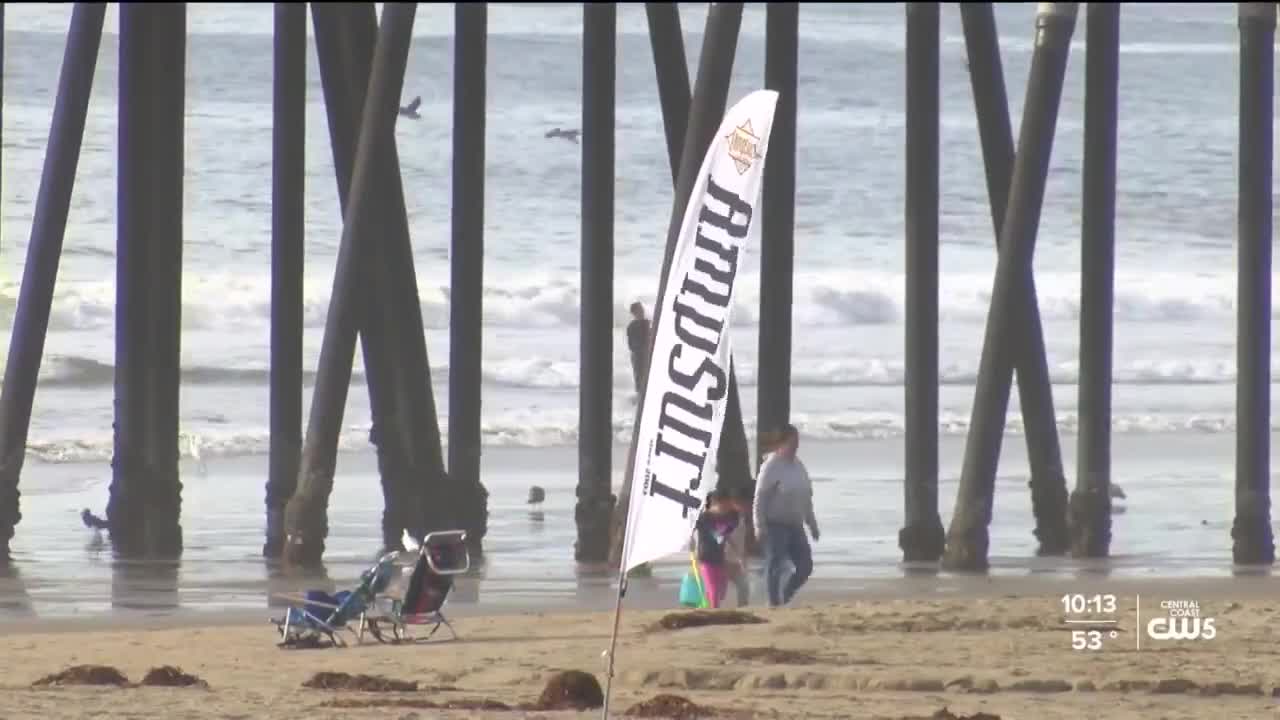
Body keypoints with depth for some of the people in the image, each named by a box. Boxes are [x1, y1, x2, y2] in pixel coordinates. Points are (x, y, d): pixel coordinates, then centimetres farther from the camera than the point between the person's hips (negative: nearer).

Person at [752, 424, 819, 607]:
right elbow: (760, 497, -14)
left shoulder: (798, 465, 14)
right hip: (776, 525, -8)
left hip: (795, 525, 8)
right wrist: (760, 526, -19)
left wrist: (812, 523, 20)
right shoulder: (772, 466, -11)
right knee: (775, 566, -4)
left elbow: (806, 497, 21)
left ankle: (785, 597, 17)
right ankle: (774, 602, 0)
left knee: (805, 566, 4)